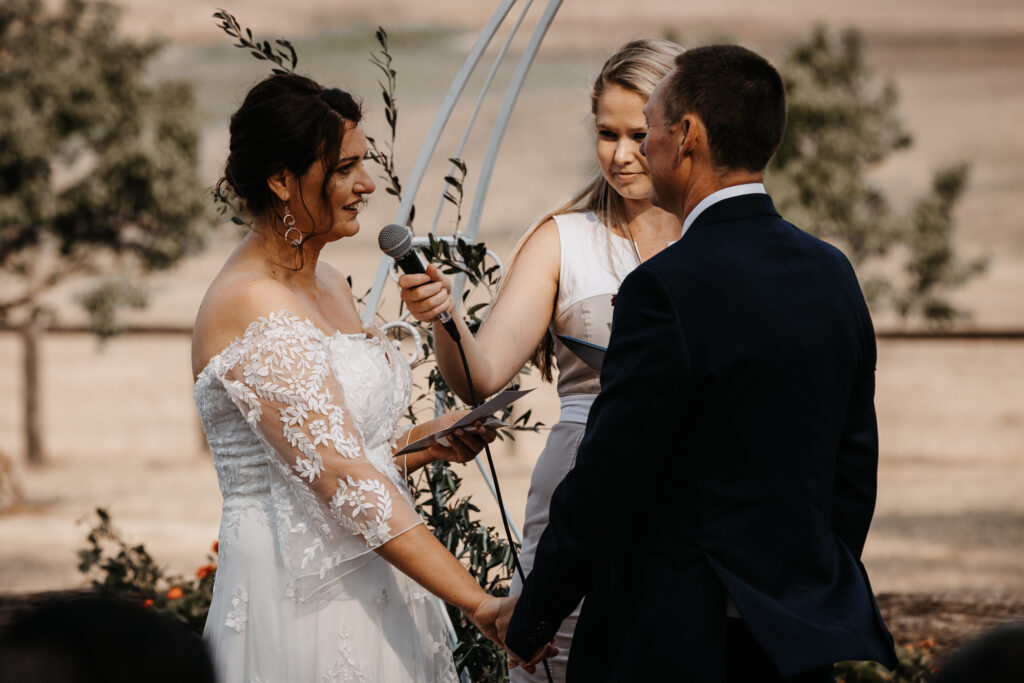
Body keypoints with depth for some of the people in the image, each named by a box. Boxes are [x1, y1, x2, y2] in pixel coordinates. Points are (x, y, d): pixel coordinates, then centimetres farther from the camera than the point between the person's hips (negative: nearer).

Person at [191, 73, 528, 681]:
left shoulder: (328, 284, 11)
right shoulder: (251, 306, -17)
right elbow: (339, 478, -25)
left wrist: (424, 441, 0)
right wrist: (480, 603, -29)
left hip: (371, 580, 9)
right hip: (304, 601, -9)